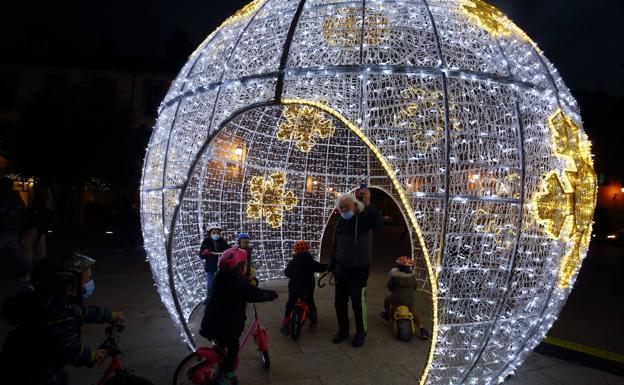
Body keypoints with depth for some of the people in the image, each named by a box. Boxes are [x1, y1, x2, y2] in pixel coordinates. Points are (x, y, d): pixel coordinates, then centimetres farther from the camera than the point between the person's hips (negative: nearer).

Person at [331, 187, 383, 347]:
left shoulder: (364, 218, -13)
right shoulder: (340, 223, 4)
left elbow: (379, 223, -36)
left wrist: (367, 204, -45)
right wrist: (333, 267, 13)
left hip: (359, 268, -5)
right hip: (342, 268, 5)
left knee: (358, 300, 1)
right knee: (339, 300, 10)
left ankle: (361, 332, 21)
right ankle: (343, 330, 28)